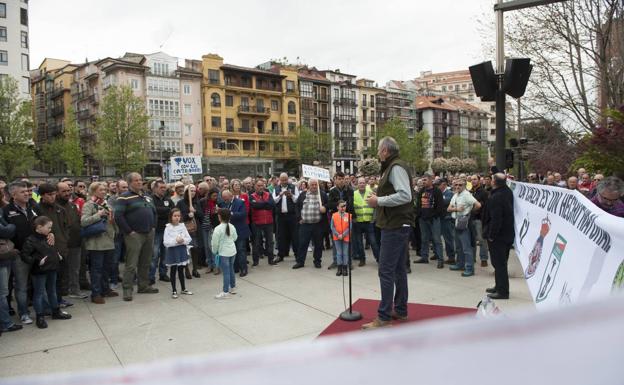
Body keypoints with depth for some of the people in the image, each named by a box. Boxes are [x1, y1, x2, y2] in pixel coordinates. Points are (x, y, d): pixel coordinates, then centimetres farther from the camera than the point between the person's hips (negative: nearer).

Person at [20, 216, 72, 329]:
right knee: (39, 293, 3)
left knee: (52, 291, 18)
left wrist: (58, 256, 10)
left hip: (52, 269, 8)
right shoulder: (31, 240, -15)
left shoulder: (48, 238, 10)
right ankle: (40, 317, 11)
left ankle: (56, 312, 30)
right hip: (39, 272, -8)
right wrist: (36, 261, -26)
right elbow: (24, 255, -20)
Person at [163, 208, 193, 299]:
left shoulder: (182, 226, 1)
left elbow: (189, 239, 0)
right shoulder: (168, 228, -8)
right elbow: (165, 242, -14)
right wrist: (175, 241, -24)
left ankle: (183, 289, 25)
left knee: (181, 270, 14)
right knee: (173, 271, 7)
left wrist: (183, 240, -18)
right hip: (172, 251, -3)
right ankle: (174, 291, 16)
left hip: (182, 251, 3)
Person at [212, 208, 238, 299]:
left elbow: (215, 242, -13)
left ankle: (225, 292, 3)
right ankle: (233, 288, 31)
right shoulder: (232, 227, -1)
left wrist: (214, 251, 4)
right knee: (231, 269, 19)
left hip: (224, 253, -6)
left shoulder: (218, 229, -18)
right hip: (233, 251, 6)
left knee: (226, 272, -2)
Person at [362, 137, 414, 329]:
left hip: (395, 226, -11)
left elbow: (405, 195, -25)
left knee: (386, 270, -7)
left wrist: (378, 201, -19)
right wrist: (378, 200, 9)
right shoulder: (392, 167, 17)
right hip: (398, 225, 11)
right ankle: (400, 311, 26)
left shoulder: (396, 167, -14)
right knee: (398, 269, 16)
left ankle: (383, 317, -1)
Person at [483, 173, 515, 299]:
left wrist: (491, 235, -17)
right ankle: (499, 286, 32)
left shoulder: (496, 197, -23)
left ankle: (502, 291, 3)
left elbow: (495, 218, -25)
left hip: (497, 236, -9)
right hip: (508, 233, 9)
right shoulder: (508, 192, 2)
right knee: (501, 262, 19)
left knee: (499, 263, -2)